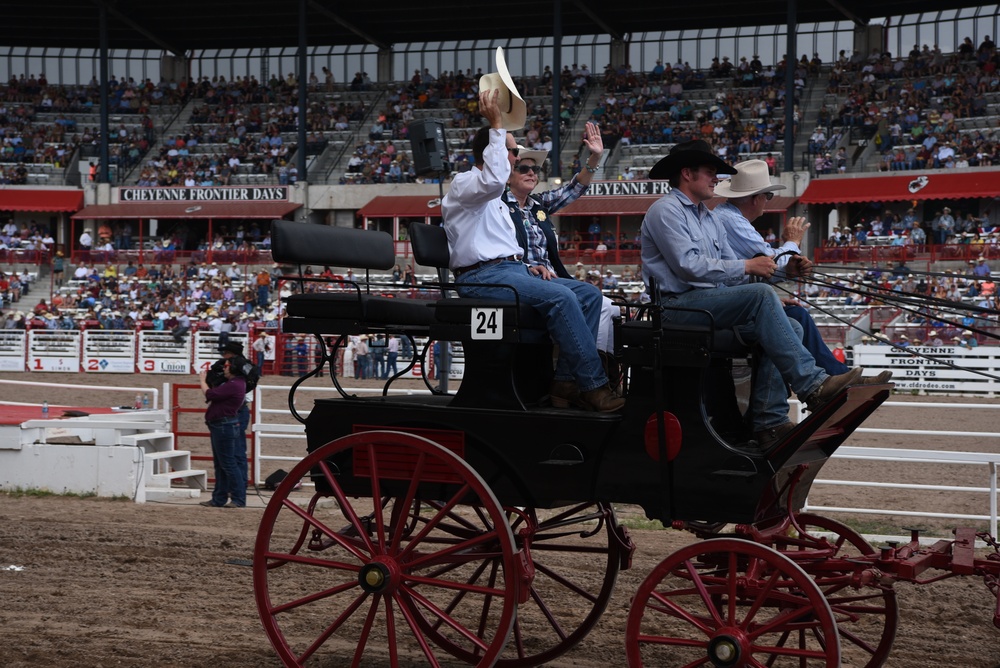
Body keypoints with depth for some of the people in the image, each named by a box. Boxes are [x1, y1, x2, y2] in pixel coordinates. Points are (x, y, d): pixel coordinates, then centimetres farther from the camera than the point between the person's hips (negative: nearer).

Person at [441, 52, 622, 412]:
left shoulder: (493, 197, 30)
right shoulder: (464, 184, -1)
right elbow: (494, 179, -25)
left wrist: (530, 265, 11)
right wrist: (497, 125, -23)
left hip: (510, 270, 10)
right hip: (482, 276, -10)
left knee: (589, 294, -8)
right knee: (560, 298, -30)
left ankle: (566, 381, -17)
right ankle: (592, 385, -29)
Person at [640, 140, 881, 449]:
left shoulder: (709, 218, 24)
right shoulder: (665, 211, -5)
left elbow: (729, 269, 18)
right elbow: (688, 266, -18)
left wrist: (760, 269, -4)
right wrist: (746, 267, -17)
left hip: (712, 302, 9)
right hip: (678, 305, -9)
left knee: (790, 328, -9)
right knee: (761, 295, -29)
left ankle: (769, 423, -17)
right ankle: (813, 385, -32)